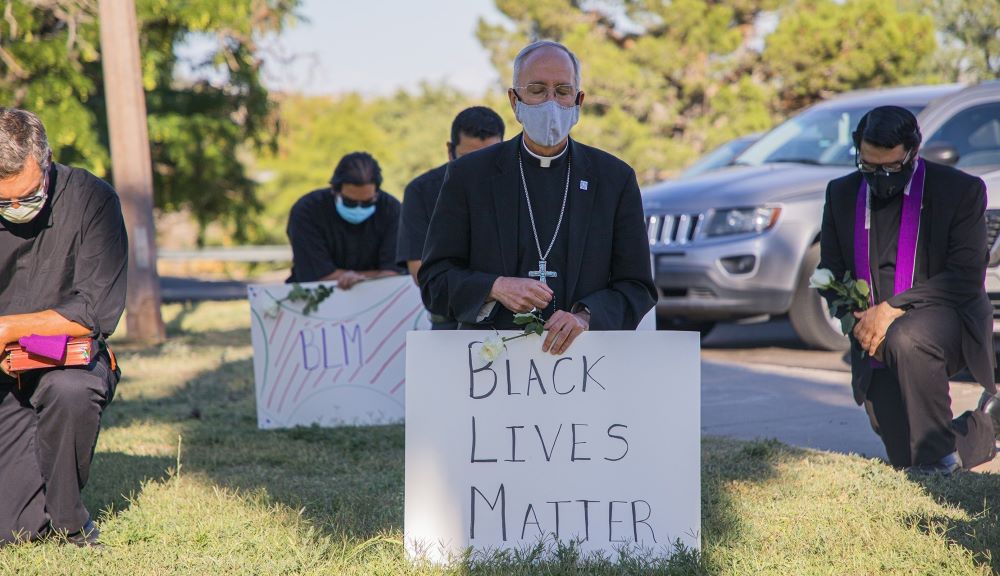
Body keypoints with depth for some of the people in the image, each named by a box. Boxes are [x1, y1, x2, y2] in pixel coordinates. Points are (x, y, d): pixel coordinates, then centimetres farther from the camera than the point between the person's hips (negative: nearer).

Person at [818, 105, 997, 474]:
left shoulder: (961, 190, -8)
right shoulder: (842, 194, 6)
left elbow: (967, 277, -15)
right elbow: (830, 274, 12)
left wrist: (893, 308, -23)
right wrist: (857, 317, -9)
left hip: (946, 318, -5)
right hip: (877, 346, 5)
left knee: (906, 339, -40)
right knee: (905, 462, 1)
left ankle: (939, 453, -21)